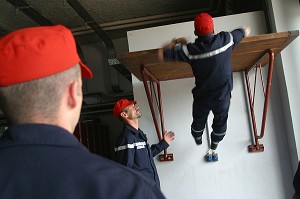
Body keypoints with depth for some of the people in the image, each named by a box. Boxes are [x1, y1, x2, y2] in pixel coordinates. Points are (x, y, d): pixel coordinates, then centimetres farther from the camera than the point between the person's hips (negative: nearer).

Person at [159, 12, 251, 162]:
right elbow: (246, 31, 2)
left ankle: (197, 139, 61)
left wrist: (175, 42, 0)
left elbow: (161, 54, -16)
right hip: (223, 96, 1)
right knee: (220, 124, 27)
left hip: (202, 98, 0)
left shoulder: (189, 50, -23)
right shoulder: (226, 40, -18)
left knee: (198, 122, 29)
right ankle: (213, 149, 50)